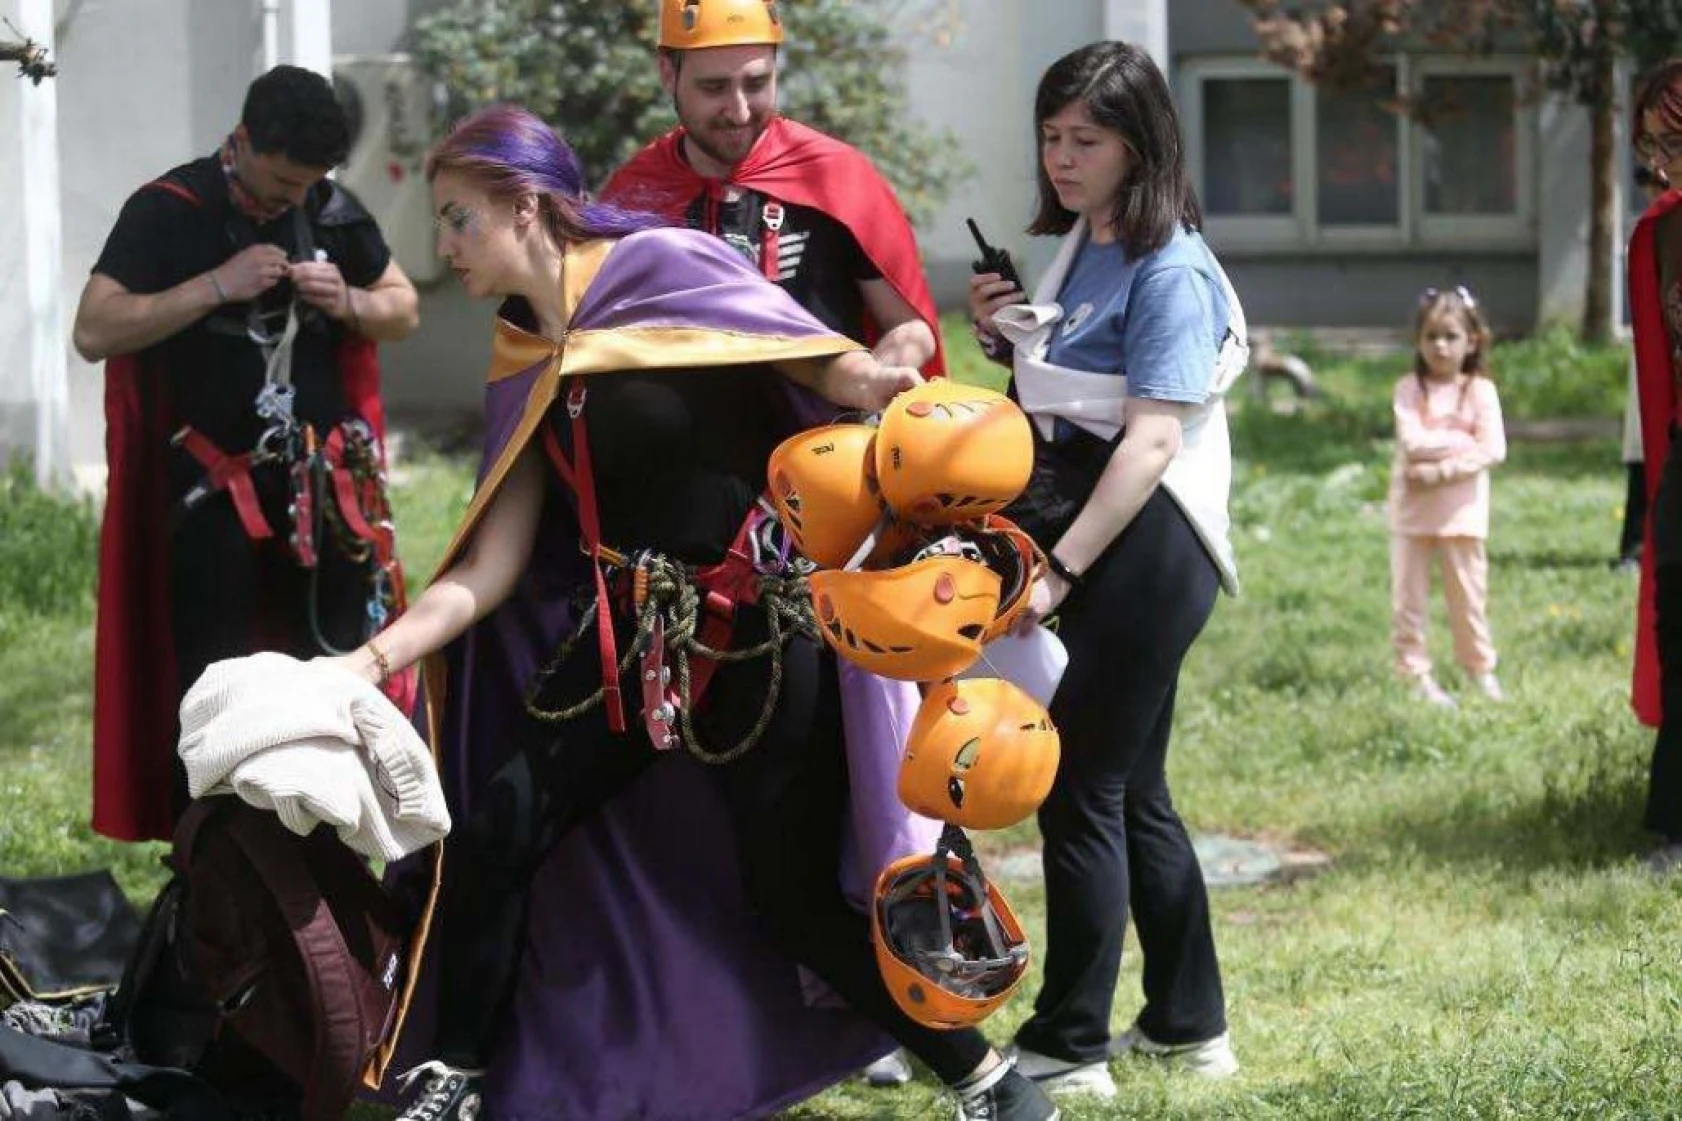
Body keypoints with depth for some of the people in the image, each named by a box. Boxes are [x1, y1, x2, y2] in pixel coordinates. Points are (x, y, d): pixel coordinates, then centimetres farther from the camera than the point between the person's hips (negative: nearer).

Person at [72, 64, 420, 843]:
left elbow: (404, 310, 16)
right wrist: (218, 286, -24)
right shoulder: (166, 213, -10)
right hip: (214, 486, -4)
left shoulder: (333, 210, 3)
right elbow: (94, 332, -18)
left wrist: (346, 302, -7)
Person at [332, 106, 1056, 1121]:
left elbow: (820, 364, -14)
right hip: (633, 638, 6)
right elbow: (494, 564, 5)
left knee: (792, 895, -5)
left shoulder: (662, 269, -9)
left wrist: (875, 385, -37)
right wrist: (376, 658, -5)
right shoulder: (526, 369, 8)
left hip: (767, 632, -6)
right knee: (497, 834, -6)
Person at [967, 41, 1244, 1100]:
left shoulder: (1168, 270, -15)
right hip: (1083, 528, 9)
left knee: (1081, 792, -6)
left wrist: (1061, 571, -24)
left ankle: (1070, 1048, 1)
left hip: (1144, 544, -9)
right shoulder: (1077, 245, 12)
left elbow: (1152, 436, -21)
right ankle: (1189, 1024, 26)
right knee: (1131, 792, 15)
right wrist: (1004, 330, 4)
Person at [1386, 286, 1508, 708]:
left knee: (1468, 593, 8)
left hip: (1462, 510, 0)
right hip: (1413, 509, 0)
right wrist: (1463, 442, -15)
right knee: (1408, 594, 2)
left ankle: (1480, 668, 23)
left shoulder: (1480, 390, -2)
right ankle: (1414, 672, 10)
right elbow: (1413, 443, -16)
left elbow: (1493, 450, -12)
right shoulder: (1409, 389, -3)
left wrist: (1441, 470, -20)